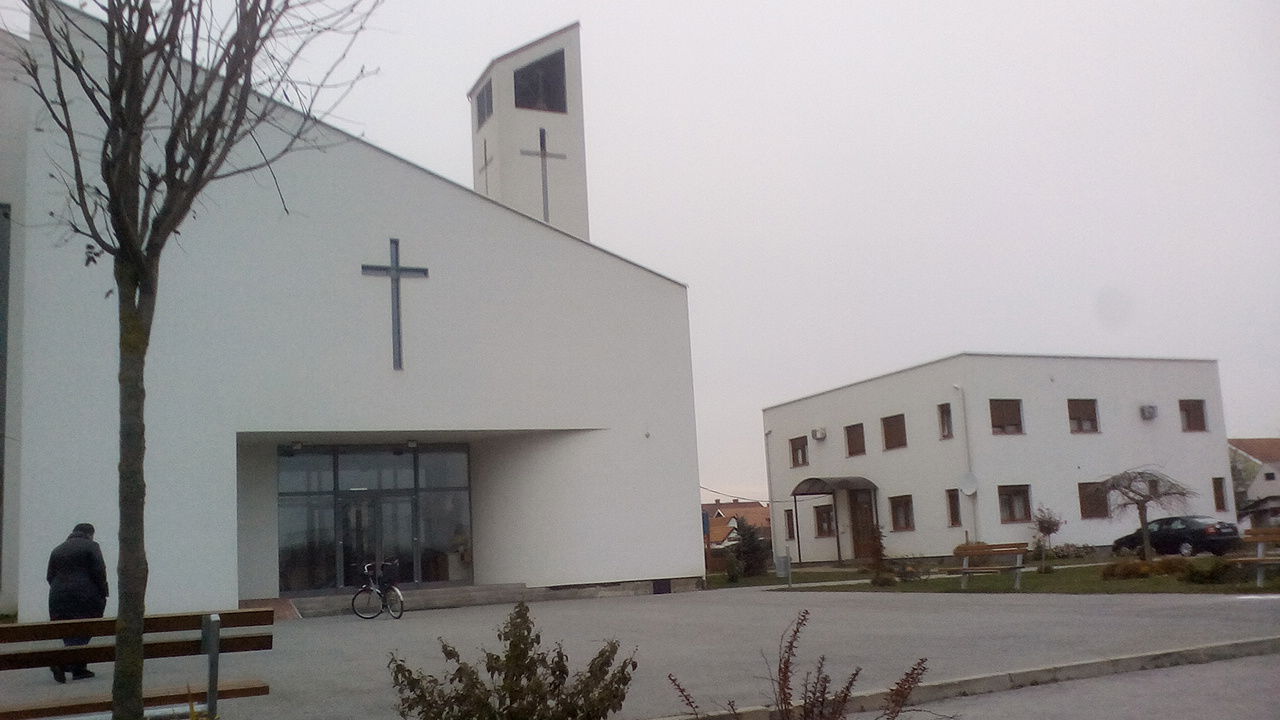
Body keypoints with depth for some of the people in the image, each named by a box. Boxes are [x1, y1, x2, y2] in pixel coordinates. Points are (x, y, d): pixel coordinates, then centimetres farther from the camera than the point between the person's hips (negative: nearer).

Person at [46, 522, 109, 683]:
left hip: (59, 598, 6)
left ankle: (79, 669, 11)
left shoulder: (57, 550, 16)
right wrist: (103, 593, -2)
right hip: (85, 596, -6)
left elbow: (50, 576, 12)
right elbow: (99, 572, -9)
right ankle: (62, 662, -19)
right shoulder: (91, 547, -1)